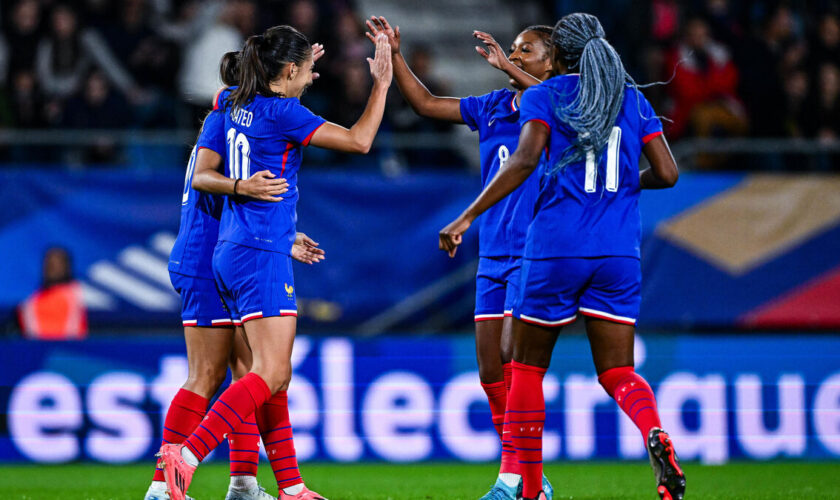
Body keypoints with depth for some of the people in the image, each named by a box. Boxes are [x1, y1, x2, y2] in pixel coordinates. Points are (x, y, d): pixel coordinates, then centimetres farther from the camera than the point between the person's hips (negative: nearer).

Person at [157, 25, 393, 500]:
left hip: (233, 252, 9)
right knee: (271, 374, -12)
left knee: (276, 375, 10)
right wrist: (382, 84, -1)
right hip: (263, 255, -9)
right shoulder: (282, 113, -13)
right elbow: (359, 140, -12)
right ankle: (187, 455, -24)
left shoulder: (235, 103, 10)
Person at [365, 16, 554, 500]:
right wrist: (395, 56, 13)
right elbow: (427, 103, 21)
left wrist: (509, 67, -31)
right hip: (493, 257, 7)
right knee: (491, 371, 6)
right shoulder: (493, 107, 14)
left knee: (514, 359, -14)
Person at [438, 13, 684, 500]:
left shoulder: (545, 96, 0)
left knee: (527, 366, 12)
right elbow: (667, 173, 6)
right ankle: (655, 433, -27)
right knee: (617, 372, 6)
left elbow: (525, 160, -15)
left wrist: (467, 218, -14)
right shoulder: (633, 100, 11)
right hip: (619, 250, 3)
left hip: (556, 247, -3)